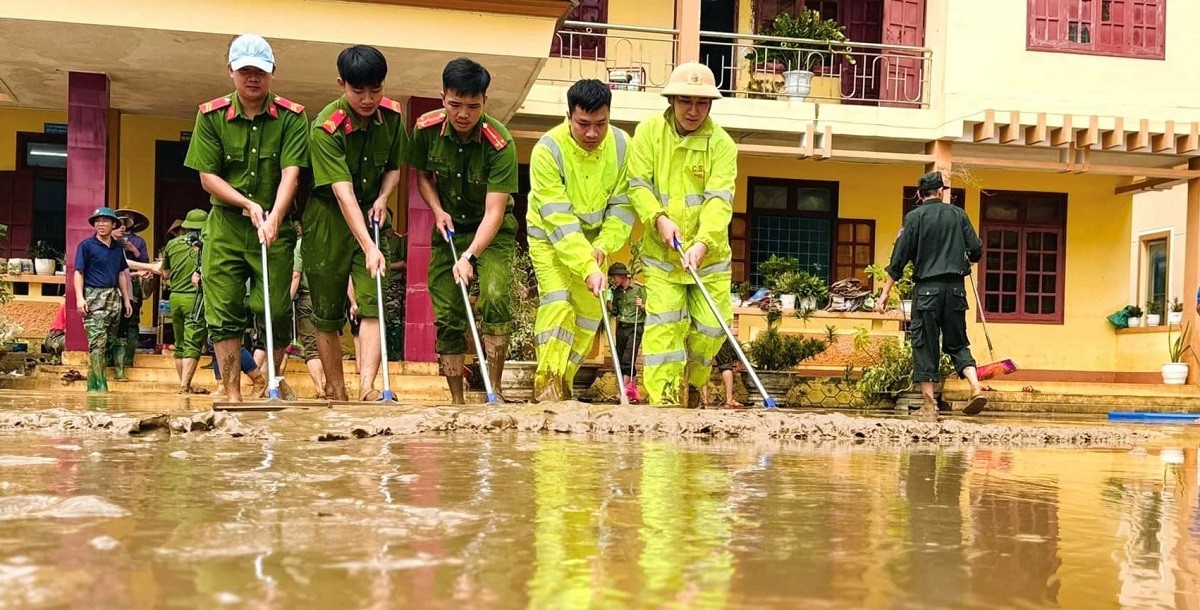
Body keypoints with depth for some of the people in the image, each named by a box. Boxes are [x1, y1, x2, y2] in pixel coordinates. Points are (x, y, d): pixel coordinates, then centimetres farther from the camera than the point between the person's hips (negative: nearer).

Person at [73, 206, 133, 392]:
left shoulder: (117, 247, 16)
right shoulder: (86, 245, 0)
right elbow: (79, 272, -4)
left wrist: (126, 299, 18)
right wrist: (80, 297, -14)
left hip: (114, 296, 6)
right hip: (94, 296, -6)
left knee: (110, 340, 6)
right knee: (97, 343, -11)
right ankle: (98, 387, -12)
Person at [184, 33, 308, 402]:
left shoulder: (291, 117, -4)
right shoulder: (211, 116, -1)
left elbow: (290, 172, -14)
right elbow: (207, 176, -1)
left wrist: (273, 218, -28)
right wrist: (248, 205, -14)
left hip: (276, 224, -1)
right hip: (225, 224, 1)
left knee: (275, 309, -2)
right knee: (224, 310, -3)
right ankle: (232, 393, 5)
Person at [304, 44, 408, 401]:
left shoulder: (392, 115, -6)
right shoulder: (326, 128, -22)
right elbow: (343, 192, -31)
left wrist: (383, 199, -11)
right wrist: (368, 247, -39)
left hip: (371, 215, 3)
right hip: (329, 218, -3)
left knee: (373, 303, -10)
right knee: (327, 311, 4)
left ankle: (367, 388, -15)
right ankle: (335, 392, 16)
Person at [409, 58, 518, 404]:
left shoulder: (500, 143, -25)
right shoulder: (426, 129, -12)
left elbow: (494, 212, -28)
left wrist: (469, 256, -39)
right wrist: (438, 211, -9)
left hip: (492, 231, -4)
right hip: (449, 227, 4)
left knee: (495, 298, -27)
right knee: (447, 317, 0)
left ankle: (494, 389, -14)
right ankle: (457, 400, 12)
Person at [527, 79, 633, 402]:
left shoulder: (622, 146, -16)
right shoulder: (548, 149, -28)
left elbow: (622, 204, -9)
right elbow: (558, 220, -32)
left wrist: (602, 246, -23)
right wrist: (588, 269, -38)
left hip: (594, 240, 5)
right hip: (549, 238, -4)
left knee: (590, 311, 6)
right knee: (557, 303, -20)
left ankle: (564, 384, 21)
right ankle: (546, 385, -16)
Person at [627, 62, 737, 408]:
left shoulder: (722, 143, -7)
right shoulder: (649, 131, -3)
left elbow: (719, 199, -17)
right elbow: (638, 185, -4)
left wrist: (702, 243, -31)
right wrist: (659, 217, -22)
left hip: (709, 254, 1)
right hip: (661, 253, -1)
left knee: (710, 327, 4)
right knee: (664, 323, -9)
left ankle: (692, 384, 31)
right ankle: (664, 398, -3)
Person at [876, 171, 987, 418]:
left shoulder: (915, 217, -1)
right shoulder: (958, 214, 7)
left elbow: (899, 259, -4)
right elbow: (976, 251, 4)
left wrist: (885, 293, -1)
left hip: (926, 288, -3)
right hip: (955, 288, 3)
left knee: (924, 344, 3)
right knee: (957, 343, 15)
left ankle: (929, 404, 2)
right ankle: (976, 387, -4)